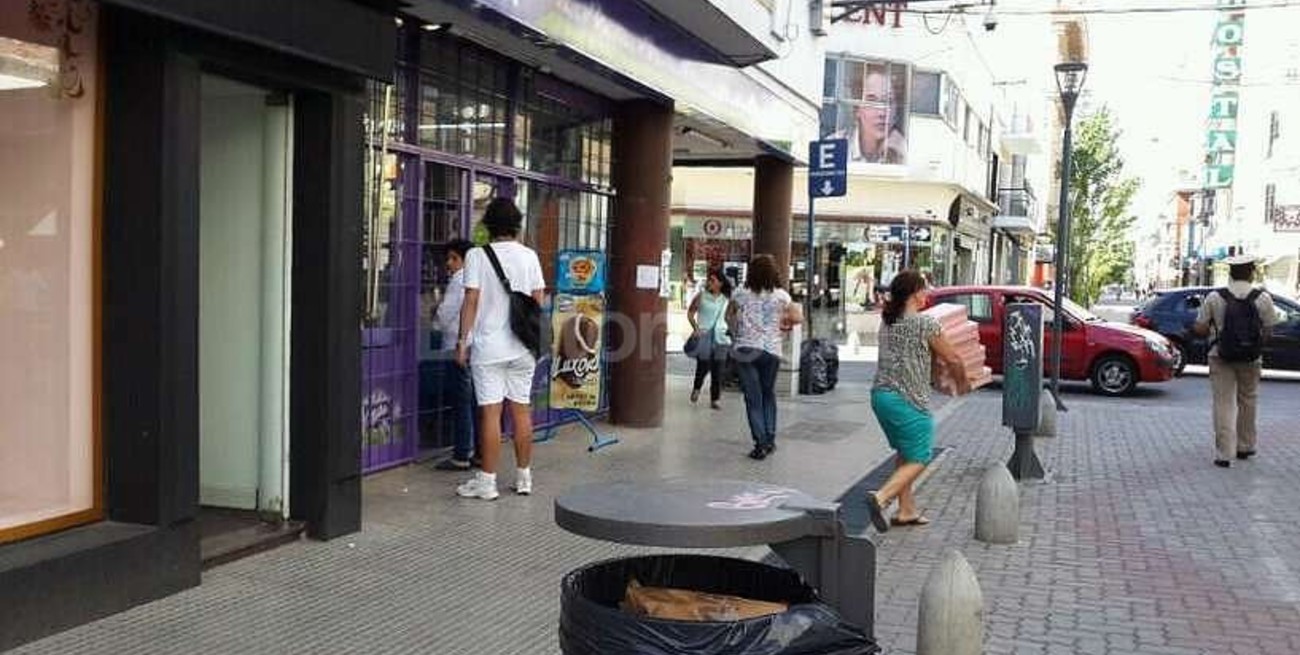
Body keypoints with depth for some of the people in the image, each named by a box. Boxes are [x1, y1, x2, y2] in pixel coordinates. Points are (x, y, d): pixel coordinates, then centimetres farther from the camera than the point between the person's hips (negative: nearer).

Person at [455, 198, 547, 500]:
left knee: (490, 412, -2)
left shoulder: (477, 256, -6)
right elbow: (538, 301, 6)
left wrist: (463, 340, -2)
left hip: (489, 346, -3)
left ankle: (487, 481, 2)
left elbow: (471, 301, -8)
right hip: (522, 346, 4)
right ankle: (524, 477, 18)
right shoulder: (529, 256, 3)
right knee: (522, 410, 10)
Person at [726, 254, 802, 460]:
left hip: (744, 350, -1)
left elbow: (729, 316, 11)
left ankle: (761, 443, -2)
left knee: (753, 398, 3)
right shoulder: (781, 296, -3)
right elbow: (798, 318, 4)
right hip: (771, 350, 1)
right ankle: (770, 439, 18)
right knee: (768, 395, 19)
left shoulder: (740, 295, -2)